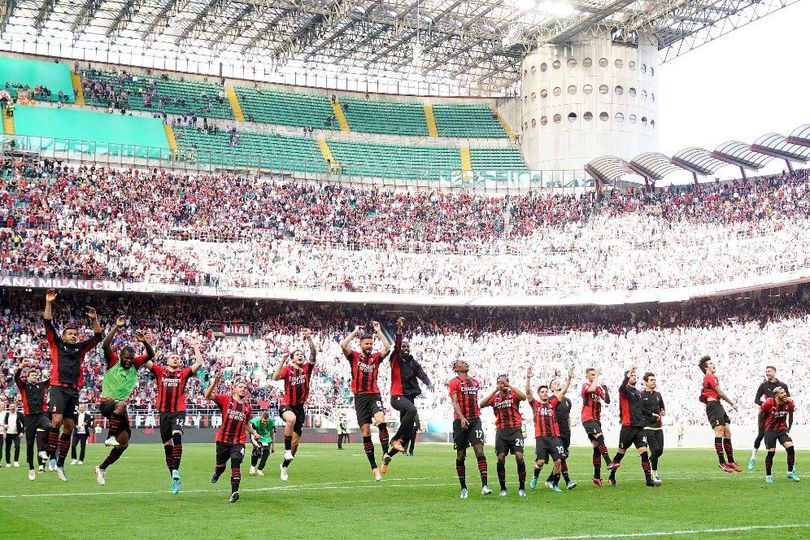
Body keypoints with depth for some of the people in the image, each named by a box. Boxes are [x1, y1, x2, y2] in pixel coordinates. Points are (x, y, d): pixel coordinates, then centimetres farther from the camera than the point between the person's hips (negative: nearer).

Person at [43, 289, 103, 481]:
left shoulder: (81, 348, 18)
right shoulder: (56, 345, 10)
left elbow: (98, 337, 15)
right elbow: (48, 324, 1)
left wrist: (94, 320, 1)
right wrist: (48, 303, -8)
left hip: (74, 391, 4)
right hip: (58, 388, -4)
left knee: (69, 427, 2)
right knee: (57, 420, -24)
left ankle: (60, 464, 8)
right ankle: (52, 455, -14)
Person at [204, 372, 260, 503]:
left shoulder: (247, 407, 14)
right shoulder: (225, 399, -1)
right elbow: (207, 395, -13)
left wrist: (254, 433, 19)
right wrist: (215, 383, -26)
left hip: (239, 442, 2)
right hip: (223, 439, -2)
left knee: (236, 465, -15)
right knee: (221, 465, 14)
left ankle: (234, 492, -19)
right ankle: (217, 473, 50)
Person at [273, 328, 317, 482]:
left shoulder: (306, 368, 4)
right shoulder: (287, 369, -2)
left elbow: (314, 354, -11)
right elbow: (275, 378, -19)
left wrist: (309, 338, -24)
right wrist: (282, 361, -26)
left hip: (300, 407, 4)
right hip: (287, 405, -4)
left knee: (295, 441, 6)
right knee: (291, 418, -41)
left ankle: (284, 465, 27)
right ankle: (287, 450, -27)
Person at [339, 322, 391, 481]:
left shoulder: (376, 358, 10)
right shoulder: (354, 357, 6)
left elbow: (387, 348, -6)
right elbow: (343, 345, -10)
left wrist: (378, 331, 0)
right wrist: (355, 332, -1)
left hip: (374, 395, 0)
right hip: (360, 397, 0)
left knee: (381, 421, -29)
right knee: (366, 433, 0)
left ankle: (386, 455, -30)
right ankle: (374, 467, 5)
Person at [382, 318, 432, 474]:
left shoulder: (413, 362, 15)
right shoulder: (396, 359, 2)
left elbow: (421, 374, 2)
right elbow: (397, 345, -14)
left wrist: (429, 383, -19)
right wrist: (399, 329, -28)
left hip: (410, 396, 6)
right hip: (397, 396, -6)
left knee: (410, 431, 3)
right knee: (412, 409, -37)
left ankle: (388, 457, 17)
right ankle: (396, 439, -24)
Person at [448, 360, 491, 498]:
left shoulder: (475, 382, 16)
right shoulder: (454, 382, -2)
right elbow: (455, 402, -12)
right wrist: (461, 418, -26)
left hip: (475, 420, 4)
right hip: (460, 422, -3)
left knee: (480, 451, -11)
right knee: (460, 456, 3)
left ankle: (484, 485, -16)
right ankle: (463, 488, 12)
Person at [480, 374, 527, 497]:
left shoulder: (513, 394, 5)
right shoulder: (494, 397, 10)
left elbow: (523, 397, -17)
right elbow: (482, 404, -7)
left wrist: (508, 385, -17)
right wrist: (495, 391, -13)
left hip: (515, 430, -2)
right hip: (501, 431, 2)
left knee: (519, 456, -13)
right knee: (501, 458, -4)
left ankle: (522, 487, -3)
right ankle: (503, 488, 8)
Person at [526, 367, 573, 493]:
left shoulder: (552, 403, 15)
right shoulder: (535, 404, 10)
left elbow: (563, 392, 11)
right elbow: (528, 392, -3)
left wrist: (569, 379, 2)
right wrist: (528, 378, -15)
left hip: (554, 436, 2)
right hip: (541, 437, -2)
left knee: (558, 461, -7)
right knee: (540, 461, -10)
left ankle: (555, 485, 8)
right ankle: (535, 477, 21)